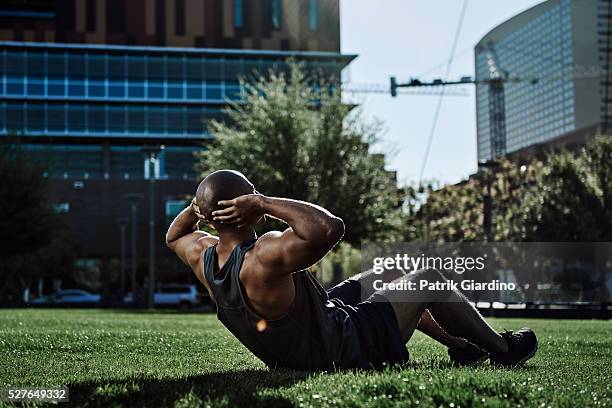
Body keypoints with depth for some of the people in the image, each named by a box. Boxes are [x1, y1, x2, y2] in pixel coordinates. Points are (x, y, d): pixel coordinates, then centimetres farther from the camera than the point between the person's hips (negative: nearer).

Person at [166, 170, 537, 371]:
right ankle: (500, 348, 29)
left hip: (289, 353, 9)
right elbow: (330, 227, -48)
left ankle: (460, 345, 42)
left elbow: (174, 235, 14)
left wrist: (199, 204, -6)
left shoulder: (202, 257, -10)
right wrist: (265, 203, -38)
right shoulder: (263, 258, -37)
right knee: (428, 279, 7)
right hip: (347, 351, -9)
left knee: (376, 279, 28)